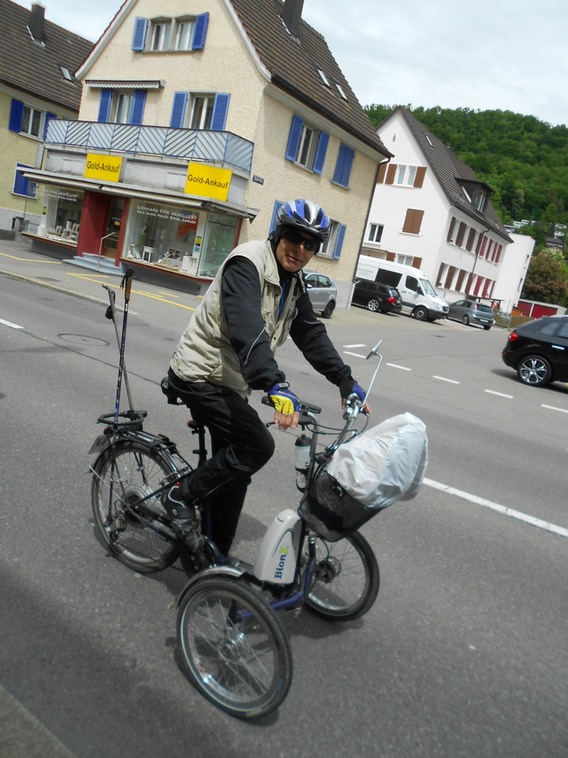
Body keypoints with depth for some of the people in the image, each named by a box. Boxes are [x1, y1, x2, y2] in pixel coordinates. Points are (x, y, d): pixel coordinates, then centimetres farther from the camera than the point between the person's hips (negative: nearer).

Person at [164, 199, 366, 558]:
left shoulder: (293, 283, 8)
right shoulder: (247, 263, -20)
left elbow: (312, 334, 12)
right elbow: (247, 330, -35)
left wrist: (345, 380, 6)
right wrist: (276, 385, -47)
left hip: (231, 382, 9)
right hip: (200, 374, -9)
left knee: (236, 471, 10)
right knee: (258, 445, -20)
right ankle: (182, 495, 0)